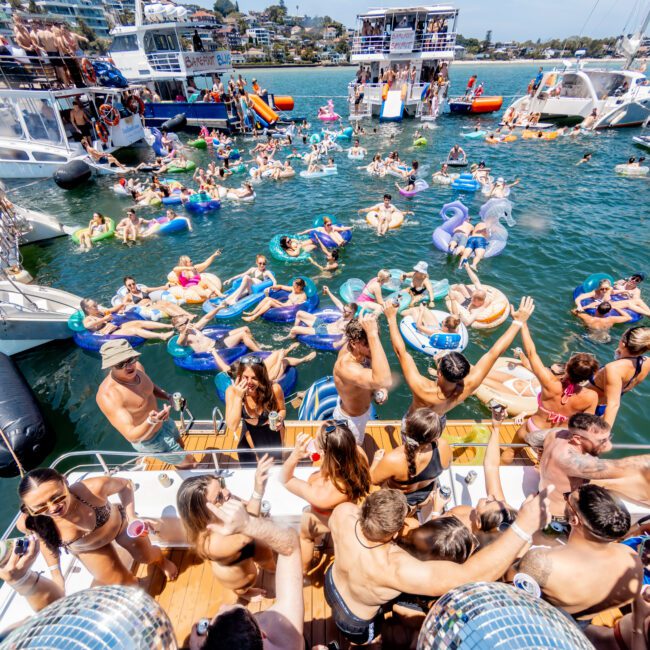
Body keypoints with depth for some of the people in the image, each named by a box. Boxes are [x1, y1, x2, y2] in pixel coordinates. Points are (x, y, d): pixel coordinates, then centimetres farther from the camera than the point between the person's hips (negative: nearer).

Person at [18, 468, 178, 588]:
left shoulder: (94, 487, -45)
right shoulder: (30, 522, -36)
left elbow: (125, 484, -22)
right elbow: (44, 537, -10)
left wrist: (131, 517, -27)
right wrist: (54, 571, -10)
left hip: (119, 522, -1)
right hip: (87, 549, 1)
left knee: (146, 557, 23)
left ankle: (161, 559, 60)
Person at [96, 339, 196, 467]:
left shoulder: (136, 366, -16)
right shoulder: (108, 396, -38)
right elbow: (131, 436, -39)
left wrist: (168, 397, -12)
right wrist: (151, 422, -57)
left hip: (163, 422, 7)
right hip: (151, 440, -7)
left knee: (180, 446, 34)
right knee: (189, 463, 14)